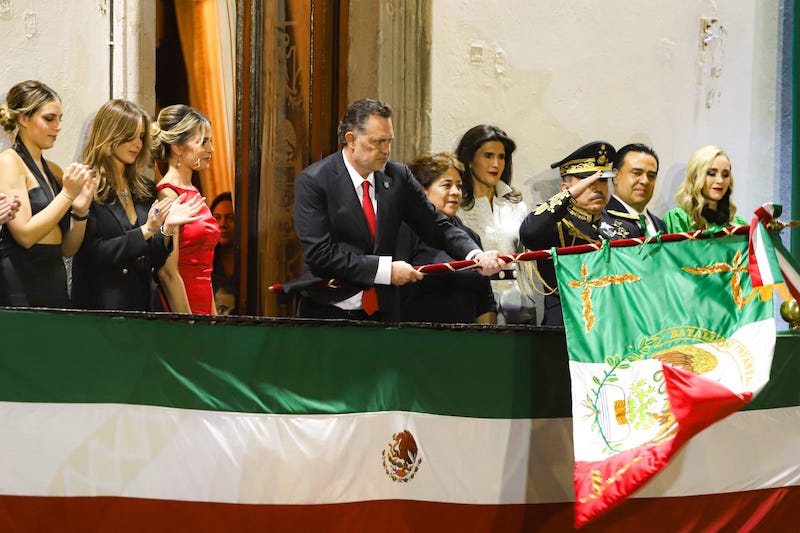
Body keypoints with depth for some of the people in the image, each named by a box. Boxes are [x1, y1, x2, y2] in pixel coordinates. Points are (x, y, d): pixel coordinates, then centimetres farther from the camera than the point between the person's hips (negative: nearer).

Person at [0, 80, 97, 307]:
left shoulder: (54, 171, 14)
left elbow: (68, 250, 14)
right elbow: (25, 235, -15)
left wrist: (80, 210, -2)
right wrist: (68, 194, -14)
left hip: (55, 285, 7)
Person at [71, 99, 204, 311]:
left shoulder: (145, 189, 11)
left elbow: (154, 262, 13)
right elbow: (92, 254, -15)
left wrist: (167, 228, -5)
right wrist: (146, 230, -15)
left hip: (145, 301, 6)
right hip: (101, 303, -6)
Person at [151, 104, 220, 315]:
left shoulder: (194, 194, 14)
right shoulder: (168, 194, -11)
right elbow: (168, 273, -16)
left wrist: (214, 317, 17)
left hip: (202, 307, 8)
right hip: (180, 310, -8)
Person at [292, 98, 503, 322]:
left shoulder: (398, 176, 6)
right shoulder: (313, 181, -9)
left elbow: (436, 227, 9)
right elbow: (320, 253, -16)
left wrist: (475, 255, -10)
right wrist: (385, 270, -18)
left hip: (382, 312, 4)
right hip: (327, 312, -4)